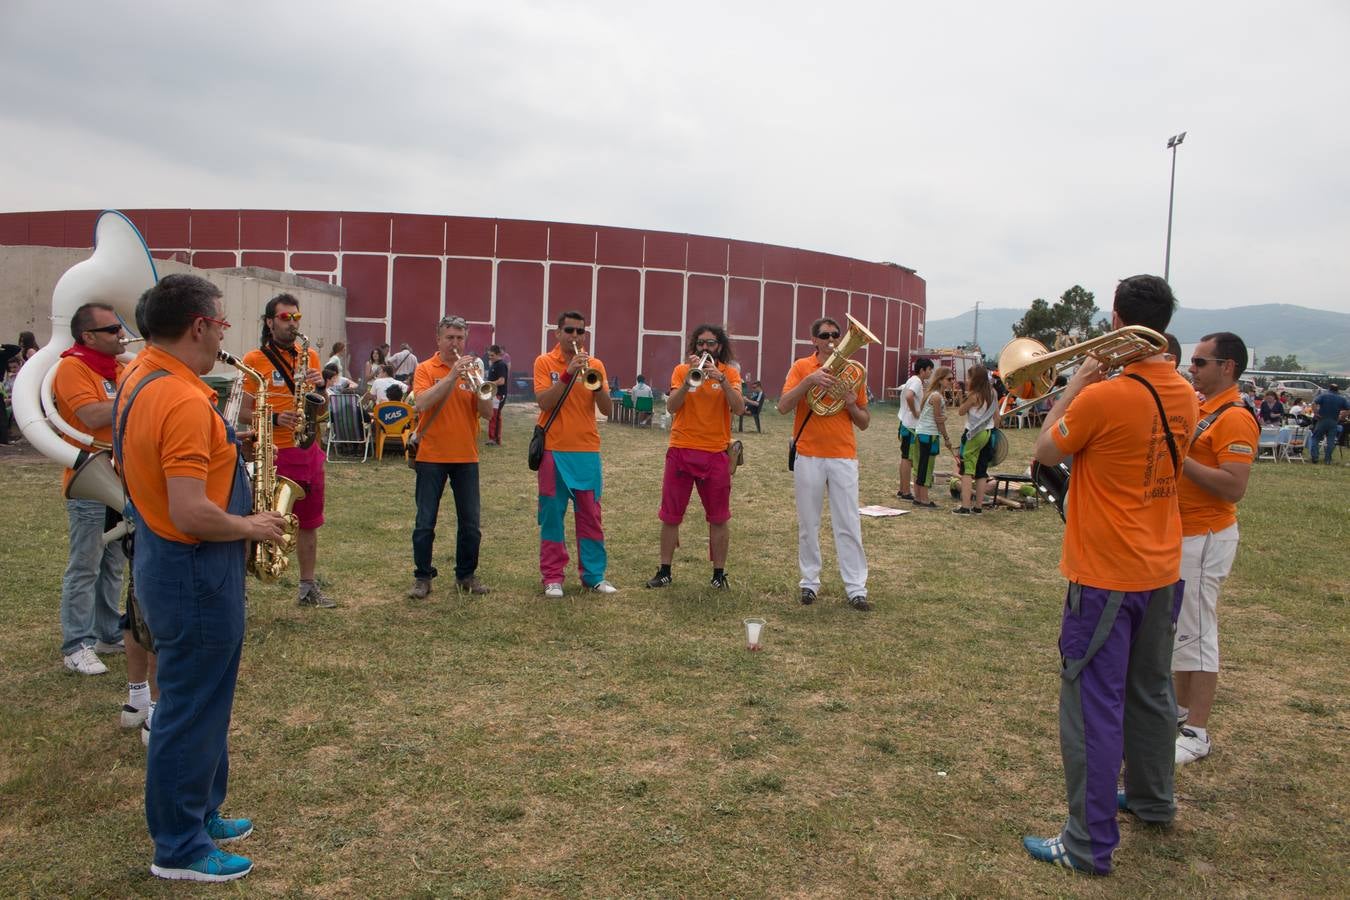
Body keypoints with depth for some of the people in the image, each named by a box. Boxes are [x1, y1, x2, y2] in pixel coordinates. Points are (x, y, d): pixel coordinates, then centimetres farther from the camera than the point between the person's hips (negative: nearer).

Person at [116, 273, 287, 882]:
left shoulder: (139, 380, 7)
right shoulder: (183, 400, -25)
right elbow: (191, 515, -29)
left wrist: (225, 441, 8)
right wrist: (251, 527, -13)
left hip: (166, 559, 10)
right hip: (194, 572, -10)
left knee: (200, 700, 22)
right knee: (192, 709, 4)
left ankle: (198, 814, 37)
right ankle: (180, 850, 20)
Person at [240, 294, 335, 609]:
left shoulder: (310, 355, 11)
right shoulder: (254, 359, -4)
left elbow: (322, 406, 13)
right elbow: (244, 411, -6)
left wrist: (320, 384, -6)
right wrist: (275, 419, -21)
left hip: (308, 449, 6)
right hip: (272, 451, -5)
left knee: (308, 522, 13)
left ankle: (308, 586, 25)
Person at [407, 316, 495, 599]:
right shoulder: (426, 369, 0)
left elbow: (488, 413, -2)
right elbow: (423, 403, -18)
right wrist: (452, 376, -22)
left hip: (466, 457, 3)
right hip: (431, 456, -2)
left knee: (470, 522, 6)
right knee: (425, 522, 2)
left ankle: (466, 575, 19)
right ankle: (423, 577, 13)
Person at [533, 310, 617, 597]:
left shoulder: (595, 364, 7)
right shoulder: (544, 362, 0)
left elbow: (607, 409, -1)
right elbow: (544, 402, -13)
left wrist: (594, 379, -16)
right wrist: (569, 373, -20)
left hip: (587, 451, 2)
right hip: (554, 450, -2)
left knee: (591, 515, 5)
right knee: (552, 514, 3)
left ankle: (594, 575, 14)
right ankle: (552, 577, 12)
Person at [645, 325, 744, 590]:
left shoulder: (730, 372, 3)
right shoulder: (681, 370, 4)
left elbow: (739, 409, -11)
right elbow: (672, 407, -9)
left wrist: (721, 379, -22)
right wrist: (689, 378, -20)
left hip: (716, 454, 0)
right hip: (681, 450, 0)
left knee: (719, 518, 5)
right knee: (671, 516, 6)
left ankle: (719, 574, 16)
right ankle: (664, 572, 16)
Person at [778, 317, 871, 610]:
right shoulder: (802, 367, 1)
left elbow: (864, 423, 11)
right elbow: (783, 407, -12)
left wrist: (852, 405, -9)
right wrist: (809, 380, -22)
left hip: (844, 457, 1)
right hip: (809, 457, -1)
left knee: (849, 525, 0)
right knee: (808, 523, 7)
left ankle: (856, 588, 4)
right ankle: (809, 582, 18)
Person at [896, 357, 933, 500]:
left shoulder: (913, 380, 14)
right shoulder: (917, 381, -15)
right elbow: (909, 396, -33)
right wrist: (915, 412, -22)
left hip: (906, 424, 10)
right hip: (911, 425, -10)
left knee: (905, 457, 14)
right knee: (908, 458, -5)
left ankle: (902, 489, 21)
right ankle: (906, 492, -2)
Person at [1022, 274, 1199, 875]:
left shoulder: (1102, 397, -22)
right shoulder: (1184, 397, 2)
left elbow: (1045, 452, -8)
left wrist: (1074, 386, 0)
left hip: (1105, 576, -8)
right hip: (1162, 570, 8)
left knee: (1094, 705, 0)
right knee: (1152, 690, 23)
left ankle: (1090, 844, 7)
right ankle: (1152, 798, 42)